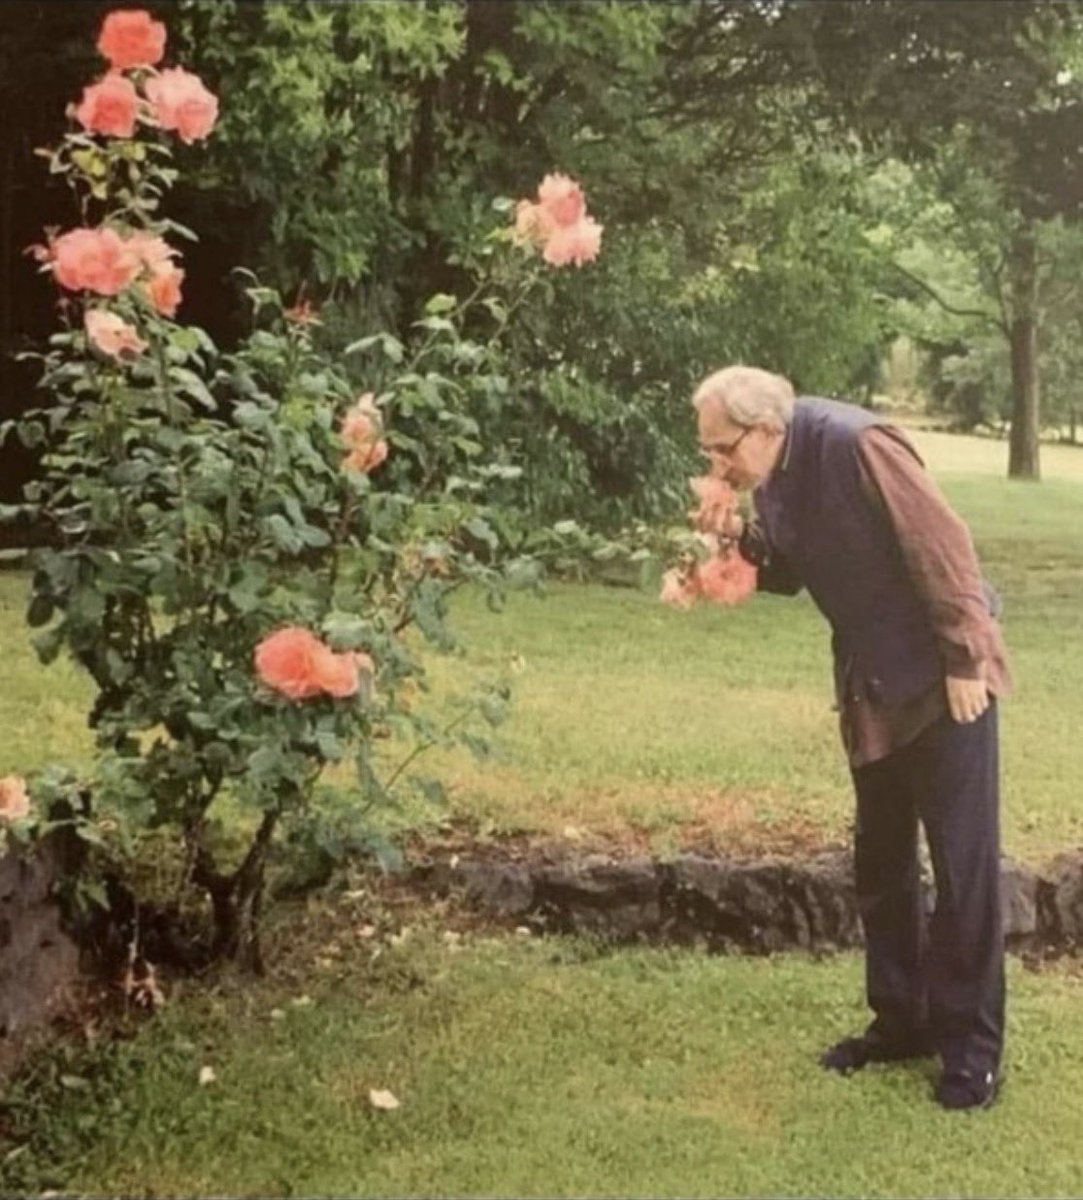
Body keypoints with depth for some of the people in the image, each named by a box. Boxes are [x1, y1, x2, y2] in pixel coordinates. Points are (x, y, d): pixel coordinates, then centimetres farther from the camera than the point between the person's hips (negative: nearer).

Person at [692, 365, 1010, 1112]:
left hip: (944, 674, -8)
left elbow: (943, 545, -22)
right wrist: (741, 542, -7)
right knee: (881, 860, 13)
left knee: (964, 863, -1)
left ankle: (973, 1048, 8)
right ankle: (903, 1020, 26)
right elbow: (792, 572, 12)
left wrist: (966, 659, -20)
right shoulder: (772, 480, 3)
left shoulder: (855, 445, -22)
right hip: (873, 684, 8)